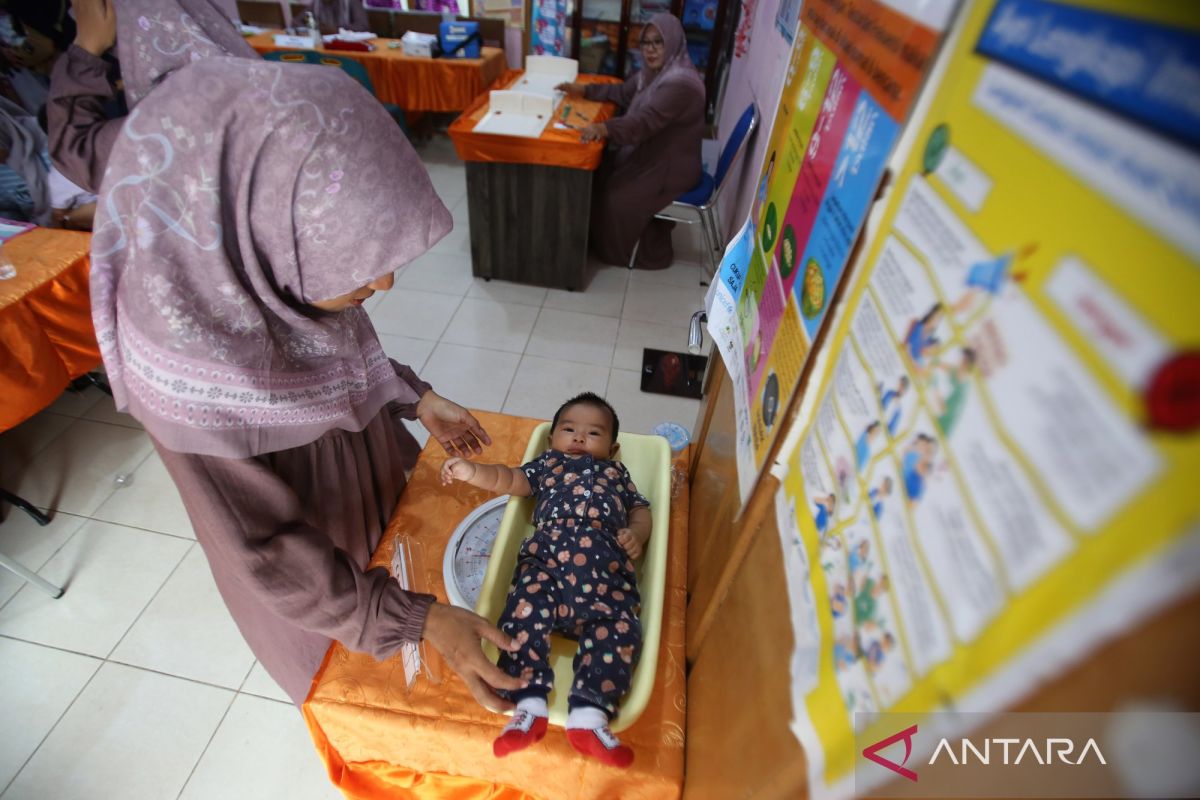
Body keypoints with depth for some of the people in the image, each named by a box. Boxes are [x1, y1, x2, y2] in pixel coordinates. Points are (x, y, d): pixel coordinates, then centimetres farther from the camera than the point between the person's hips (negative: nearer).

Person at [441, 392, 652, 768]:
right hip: (547, 555, -1)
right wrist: (472, 471, -1)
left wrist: (636, 534, 3)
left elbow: (640, 510, 27)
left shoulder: (617, 472, 35)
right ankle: (529, 705, -20)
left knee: (621, 628, -20)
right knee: (526, 608, -27)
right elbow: (509, 479, 19)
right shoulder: (547, 463, 32)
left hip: (607, 564, 1)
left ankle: (589, 715, -19)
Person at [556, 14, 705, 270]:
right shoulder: (653, 73, 6)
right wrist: (584, 89, 13)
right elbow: (622, 93, 19)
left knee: (617, 199, -13)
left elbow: (645, 121, -37)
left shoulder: (681, 83, -26)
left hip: (670, 168, -10)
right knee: (601, 179, 5)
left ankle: (649, 253, 7)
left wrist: (604, 128, -48)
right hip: (647, 155, 10)